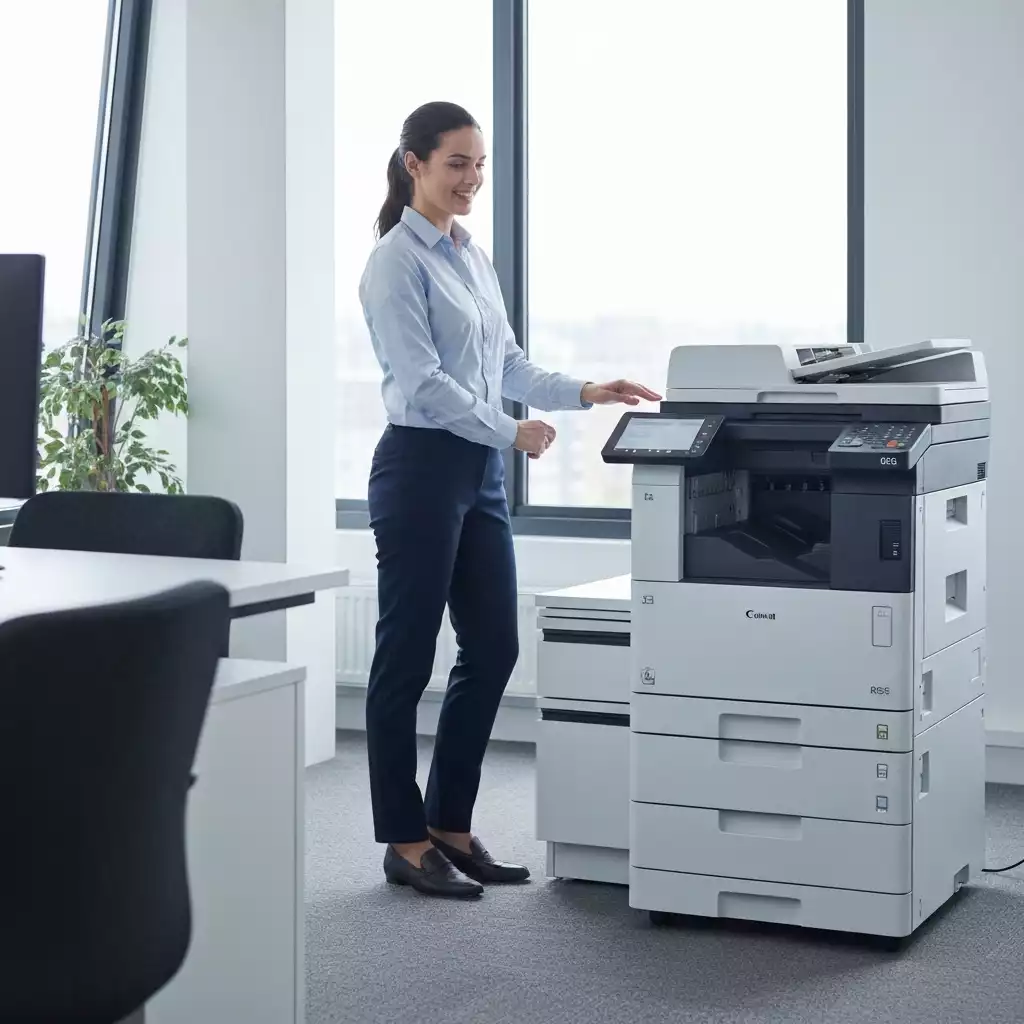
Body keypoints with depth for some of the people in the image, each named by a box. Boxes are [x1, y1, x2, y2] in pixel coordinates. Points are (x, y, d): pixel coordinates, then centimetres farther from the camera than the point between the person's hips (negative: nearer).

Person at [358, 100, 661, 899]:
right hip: (422, 468, -9)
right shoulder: (398, 261, -11)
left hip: (479, 473, 9)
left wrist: (583, 393, 4)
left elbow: (507, 364, 17)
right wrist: (514, 432, -19)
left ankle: (450, 824, 21)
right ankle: (405, 842, 10)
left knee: (492, 649, 9)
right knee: (407, 660, 0)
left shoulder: (473, 255, 15)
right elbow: (422, 381, -19)